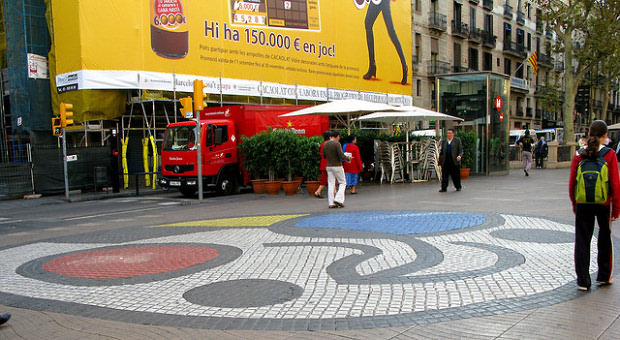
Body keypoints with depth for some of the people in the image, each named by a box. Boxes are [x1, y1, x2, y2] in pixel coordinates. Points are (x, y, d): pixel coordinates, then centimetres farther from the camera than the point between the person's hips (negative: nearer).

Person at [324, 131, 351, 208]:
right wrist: (348, 158, 1)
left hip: (328, 166, 6)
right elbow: (341, 156, -17)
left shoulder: (325, 144, 6)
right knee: (342, 183, 8)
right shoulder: (337, 144, -13)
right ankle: (338, 199, -5)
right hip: (337, 166, -6)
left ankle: (331, 203, 5)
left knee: (331, 185, 6)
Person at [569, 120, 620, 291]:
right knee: (605, 239, 18)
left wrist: (575, 205, 14)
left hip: (582, 205, 1)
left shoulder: (579, 155, -2)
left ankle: (583, 280, 8)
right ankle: (604, 276, 29)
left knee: (582, 240, 7)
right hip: (604, 204, -1)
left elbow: (572, 183, 2)